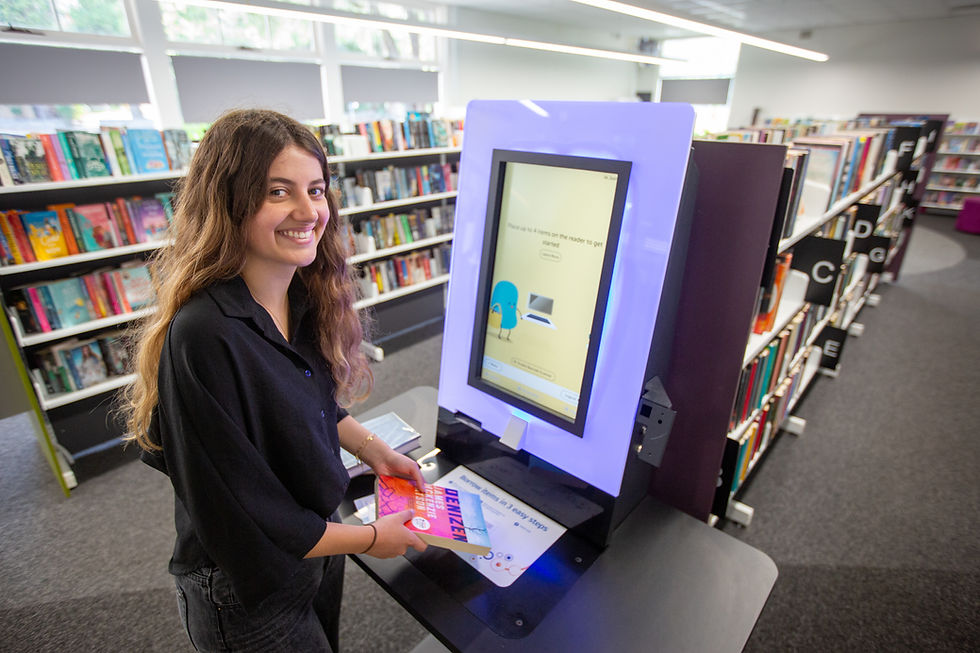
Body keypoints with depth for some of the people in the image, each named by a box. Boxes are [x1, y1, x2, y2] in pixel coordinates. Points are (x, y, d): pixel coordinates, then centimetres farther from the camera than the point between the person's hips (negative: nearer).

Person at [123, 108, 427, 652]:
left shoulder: (305, 299, -9)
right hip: (247, 594, -6)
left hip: (315, 539, 7)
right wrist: (370, 539, -17)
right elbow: (239, 521, -27)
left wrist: (373, 451, 0)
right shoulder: (203, 337, -33)